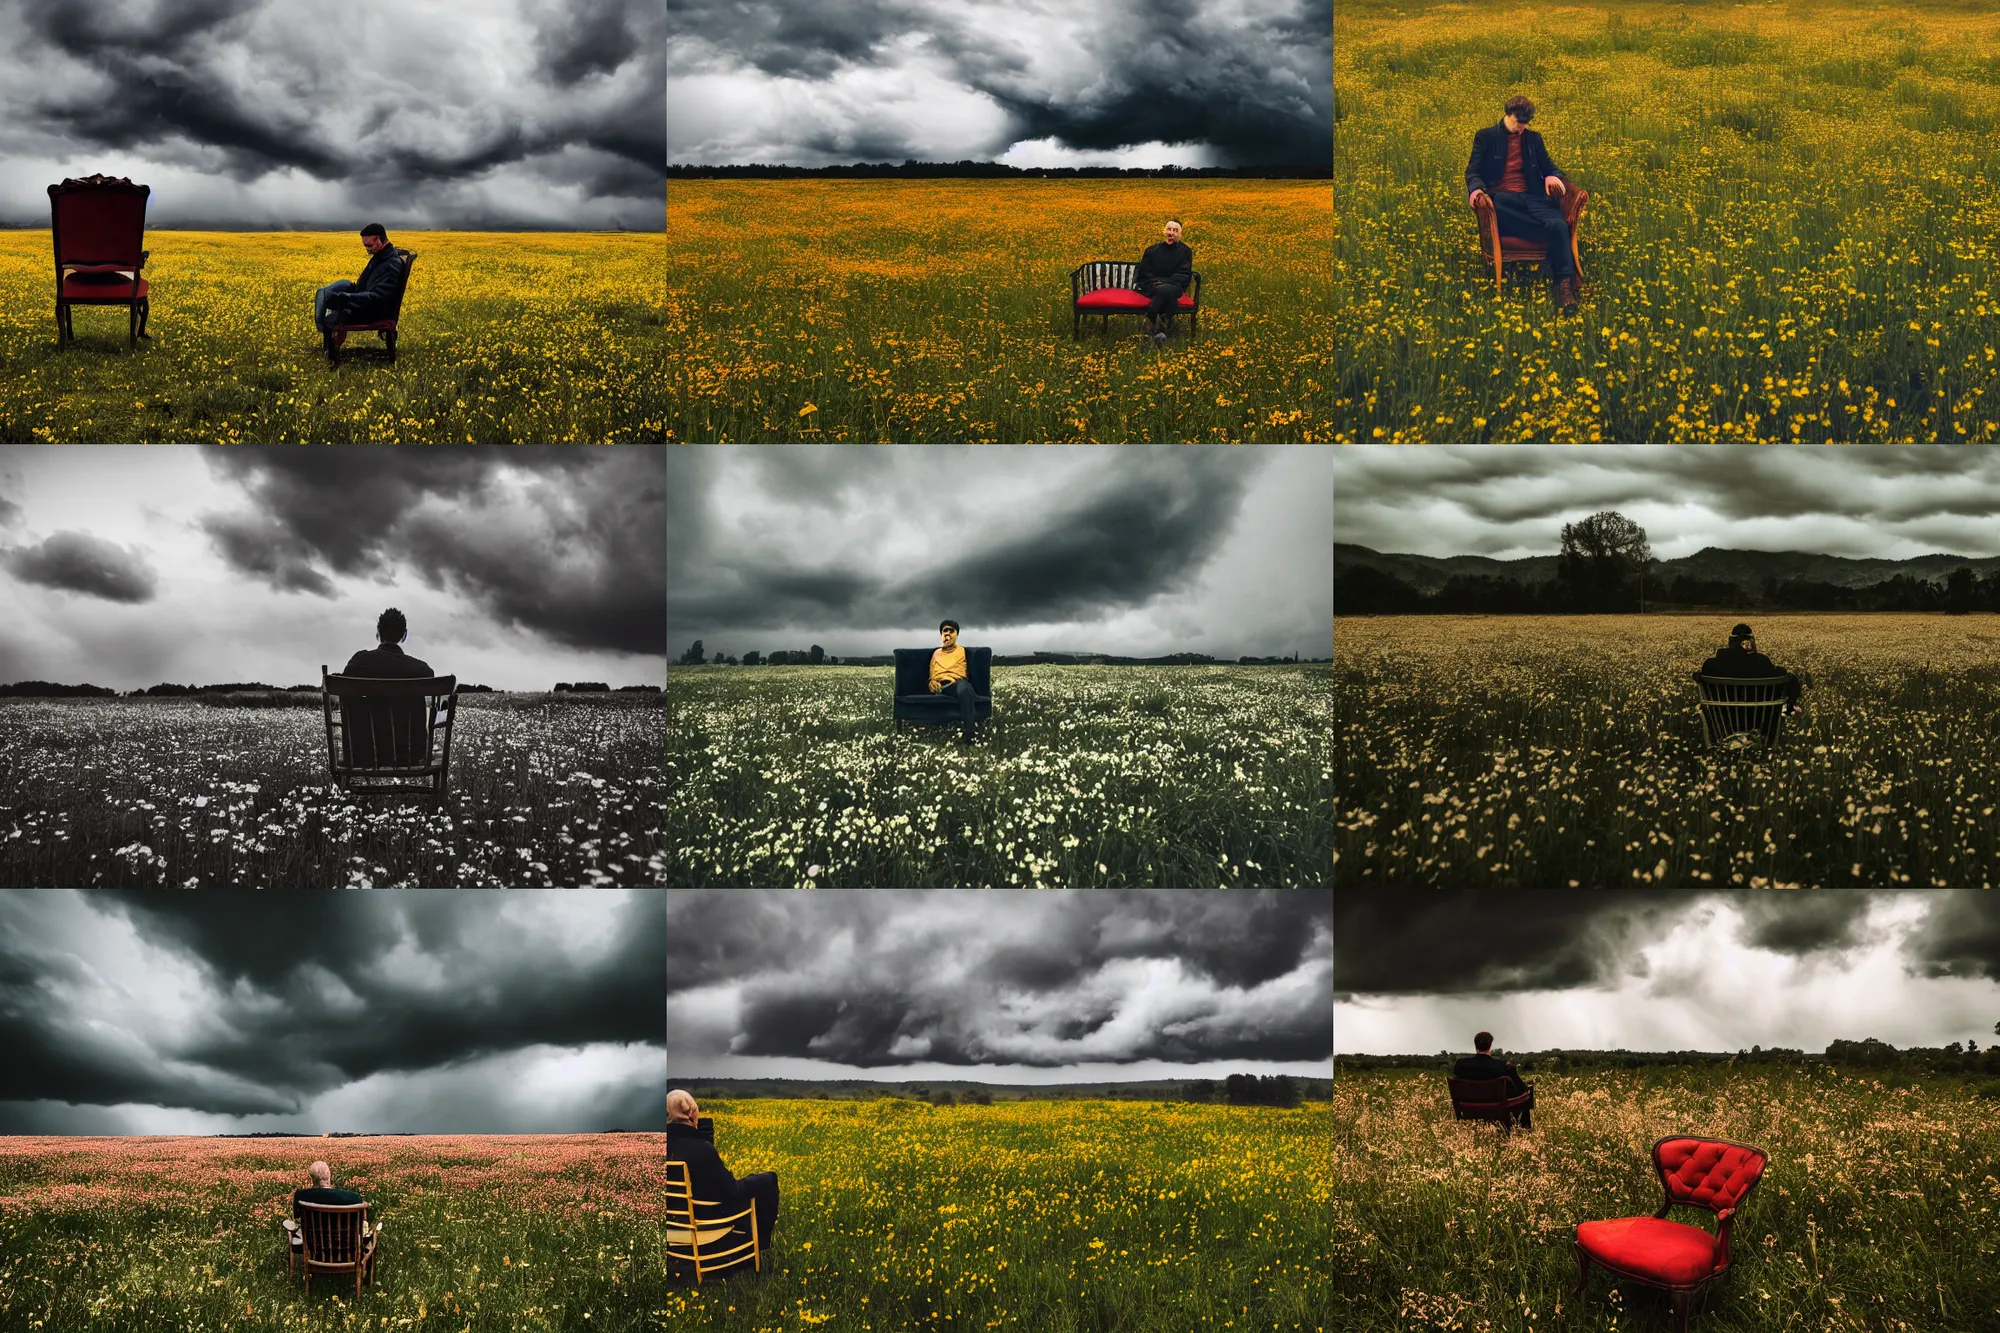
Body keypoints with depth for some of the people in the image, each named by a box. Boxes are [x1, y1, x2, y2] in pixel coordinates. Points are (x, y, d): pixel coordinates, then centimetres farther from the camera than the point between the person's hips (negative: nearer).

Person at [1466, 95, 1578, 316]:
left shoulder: (1533, 139, 25)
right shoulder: (1486, 137, 13)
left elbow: (1548, 166, 21)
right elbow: (1473, 171, 6)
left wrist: (1552, 176, -7)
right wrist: (1476, 189, -19)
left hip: (1531, 197, 3)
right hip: (1502, 198, -3)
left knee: (1558, 226, -32)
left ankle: (1564, 285, -40)